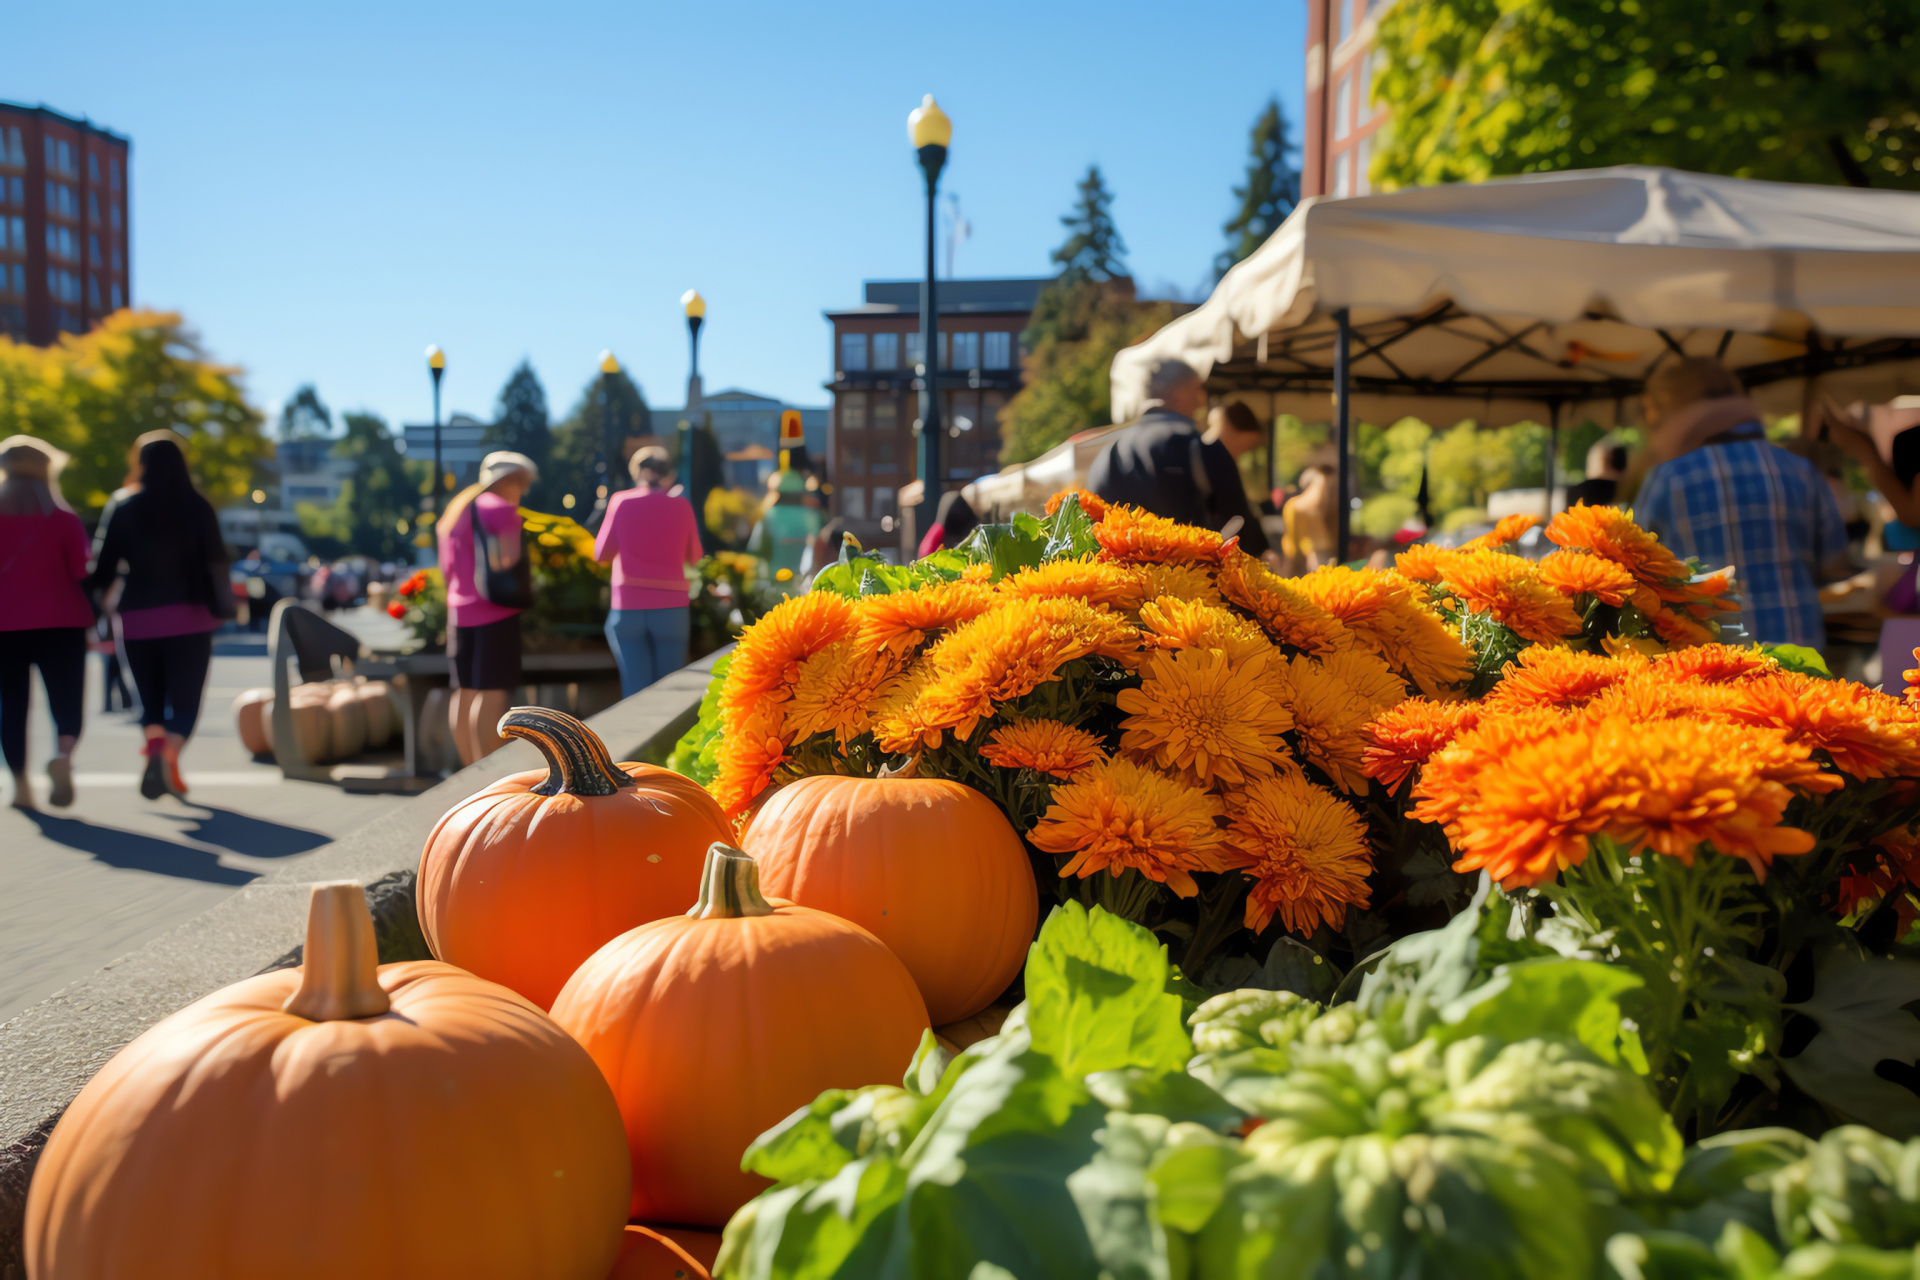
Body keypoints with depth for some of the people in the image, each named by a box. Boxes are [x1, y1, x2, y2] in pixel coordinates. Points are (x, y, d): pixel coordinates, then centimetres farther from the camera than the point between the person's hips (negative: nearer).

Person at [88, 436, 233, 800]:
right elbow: (216, 562, -7)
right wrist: (223, 605, -2)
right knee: (186, 696, 1)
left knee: (151, 697, 14)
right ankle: (171, 754, -24)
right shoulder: (198, 508, 0)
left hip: (138, 619, 2)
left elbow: (104, 570, 4)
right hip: (189, 616, -2)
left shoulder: (125, 511, 4)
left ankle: (154, 746, -12)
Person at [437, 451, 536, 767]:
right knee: (493, 693, -8)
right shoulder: (501, 508, -9)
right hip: (496, 611, -8)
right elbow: (511, 561, -17)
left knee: (465, 692, 11)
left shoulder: (455, 510, 18)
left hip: (459, 610, 8)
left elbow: (446, 567, 19)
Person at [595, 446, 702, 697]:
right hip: (671, 608, 0)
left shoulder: (621, 501, -1)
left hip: (628, 608, 0)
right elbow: (693, 556, 11)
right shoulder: (681, 506, 1)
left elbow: (601, 554, 4)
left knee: (635, 688, 2)